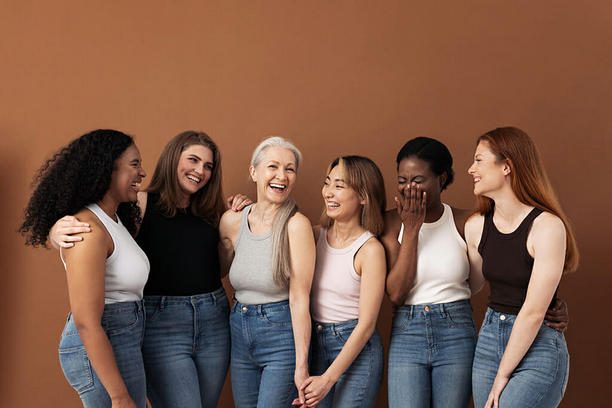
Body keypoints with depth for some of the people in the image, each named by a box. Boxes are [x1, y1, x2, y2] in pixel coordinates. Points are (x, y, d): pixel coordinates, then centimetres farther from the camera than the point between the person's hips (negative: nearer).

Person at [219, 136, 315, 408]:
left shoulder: (296, 225, -14)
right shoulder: (232, 221, 1)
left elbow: (299, 298, -16)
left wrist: (301, 365, -18)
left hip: (283, 337, -5)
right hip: (240, 336, 6)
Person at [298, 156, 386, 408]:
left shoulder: (371, 249, -12)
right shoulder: (315, 236, 2)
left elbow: (365, 325, -12)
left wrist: (328, 378, -14)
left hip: (356, 352, -4)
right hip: (313, 346, 4)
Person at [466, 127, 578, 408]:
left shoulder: (547, 226, -16)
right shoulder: (476, 226, 2)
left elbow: (534, 312, -17)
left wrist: (503, 374, -12)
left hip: (538, 347, -6)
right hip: (489, 341, 6)